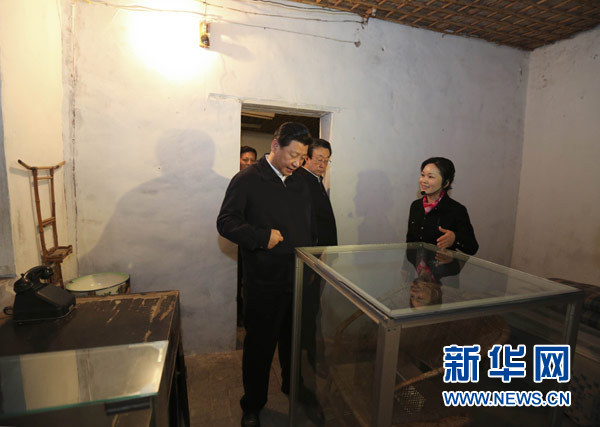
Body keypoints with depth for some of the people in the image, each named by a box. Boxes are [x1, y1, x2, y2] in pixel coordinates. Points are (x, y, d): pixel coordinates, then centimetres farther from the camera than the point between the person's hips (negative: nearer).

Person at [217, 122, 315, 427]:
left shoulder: (299, 184, 11)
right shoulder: (247, 180, -7)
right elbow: (226, 222, -12)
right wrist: (262, 237, -23)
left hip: (299, 280, 6)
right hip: (264, 284, -5)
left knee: (296, 341, 22)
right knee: (259, 345, 11)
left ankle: (294, 389, 48)